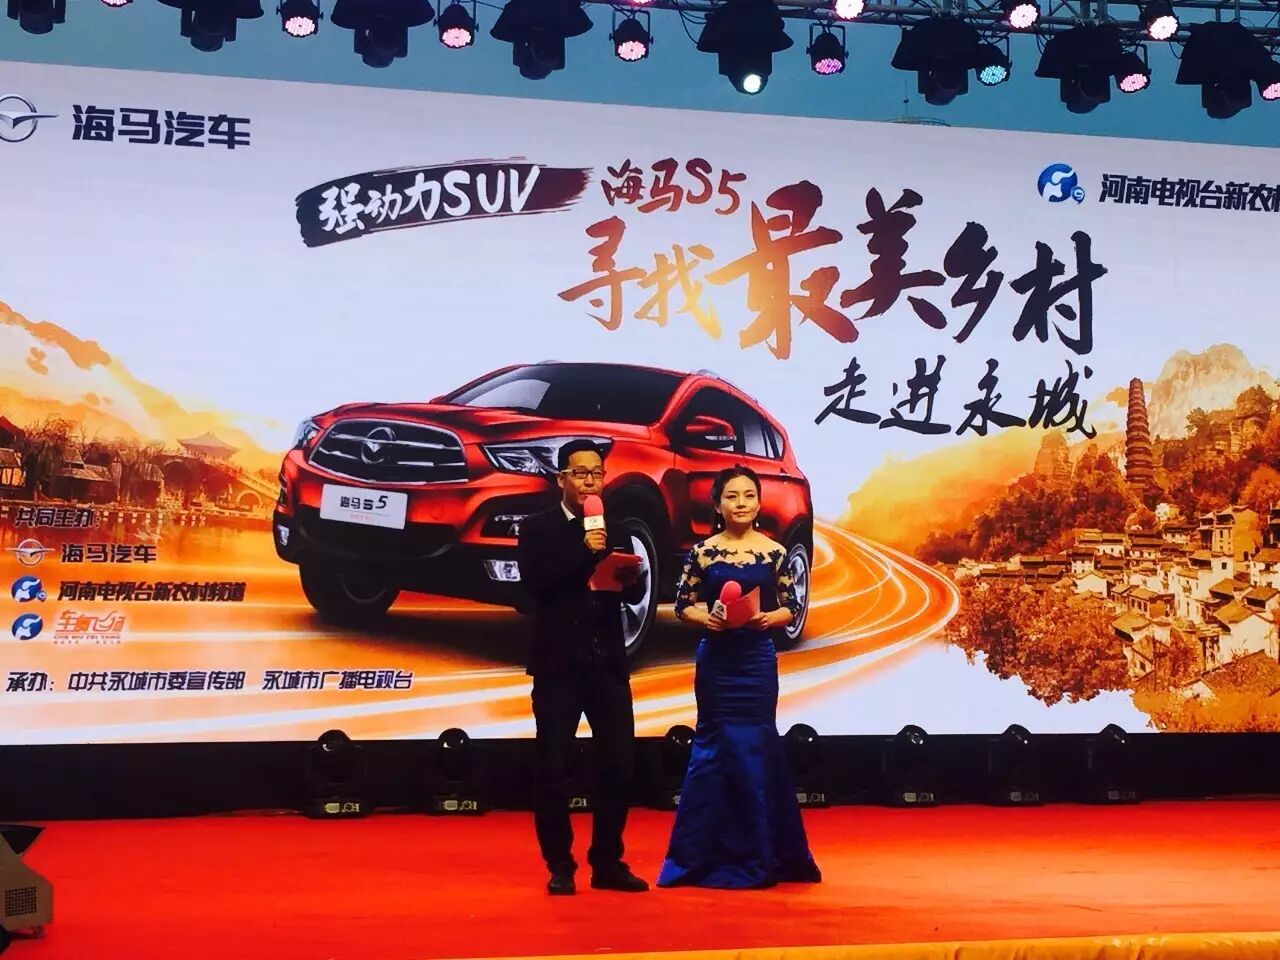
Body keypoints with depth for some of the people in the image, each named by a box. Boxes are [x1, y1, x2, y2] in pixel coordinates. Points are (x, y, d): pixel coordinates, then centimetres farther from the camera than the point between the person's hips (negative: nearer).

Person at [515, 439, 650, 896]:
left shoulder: (615, 532, 13)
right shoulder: (537, 528, 1)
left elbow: (634, 595, 8)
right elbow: (535, 583, -14)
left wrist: (632, 577, -14)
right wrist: (583, 551, -21)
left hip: (608, 662, 4)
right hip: (558, 664, -4)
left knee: (618, 764, 3)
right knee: (553, 768, 1)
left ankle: (608, 863, 15)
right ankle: (560, 867, 10)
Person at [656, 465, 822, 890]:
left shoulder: (773, 552, 2)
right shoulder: (703, 551, 0)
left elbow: (791, 606, 5)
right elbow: (683, 604, 3)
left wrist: (769, 618, -14)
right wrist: (705, 618, -16)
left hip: (757, 660, 1)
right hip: (715, 660, -1)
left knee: (755, 749, 3)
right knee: (719, 749, 2)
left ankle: (757, 854, 13)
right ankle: (713, 854, 11)